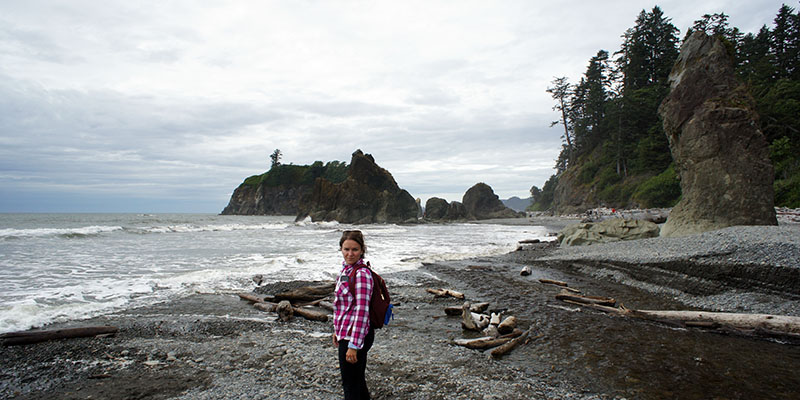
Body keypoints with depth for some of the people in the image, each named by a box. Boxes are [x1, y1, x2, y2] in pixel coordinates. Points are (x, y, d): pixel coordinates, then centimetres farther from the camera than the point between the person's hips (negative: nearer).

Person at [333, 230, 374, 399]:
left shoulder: (362, 273, -20)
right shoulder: (346, 269, 8)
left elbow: (362, 311, -24)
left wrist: (353, 345, -23)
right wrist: (337, 330, 21)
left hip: (356, 335, -9)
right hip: (345, 333, 9)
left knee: (350, 385, 5)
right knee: (357, 380, 23)